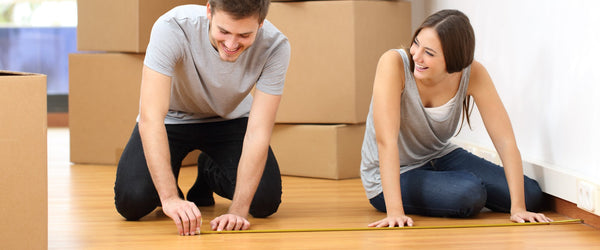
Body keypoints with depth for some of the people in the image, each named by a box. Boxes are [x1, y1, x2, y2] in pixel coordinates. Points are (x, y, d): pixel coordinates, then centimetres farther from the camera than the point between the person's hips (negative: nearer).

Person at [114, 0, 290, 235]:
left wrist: (238, 210, -38)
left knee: (265, 200, -16)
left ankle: (209, 172, 17)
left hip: (229, 118, 2)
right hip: (173, 118, -2)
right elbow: (151, 117, -41)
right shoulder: (172, 28, -37)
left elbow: (258, 132, -29)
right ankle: (171, 185, 14)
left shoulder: (275, 46, -30)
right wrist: (170, 198, -50)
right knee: (132, 202, -22)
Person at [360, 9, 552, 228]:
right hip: (396, 175, -5)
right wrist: (395, 211, -42)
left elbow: (505, 140, -17)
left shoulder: (473, 74, -17)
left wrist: (518, 208, -25)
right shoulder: (394, 64, -28)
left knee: (532, 196, -4)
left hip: (440, 158, 5)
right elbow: (386, 140, -34)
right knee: (469, 193, -31)